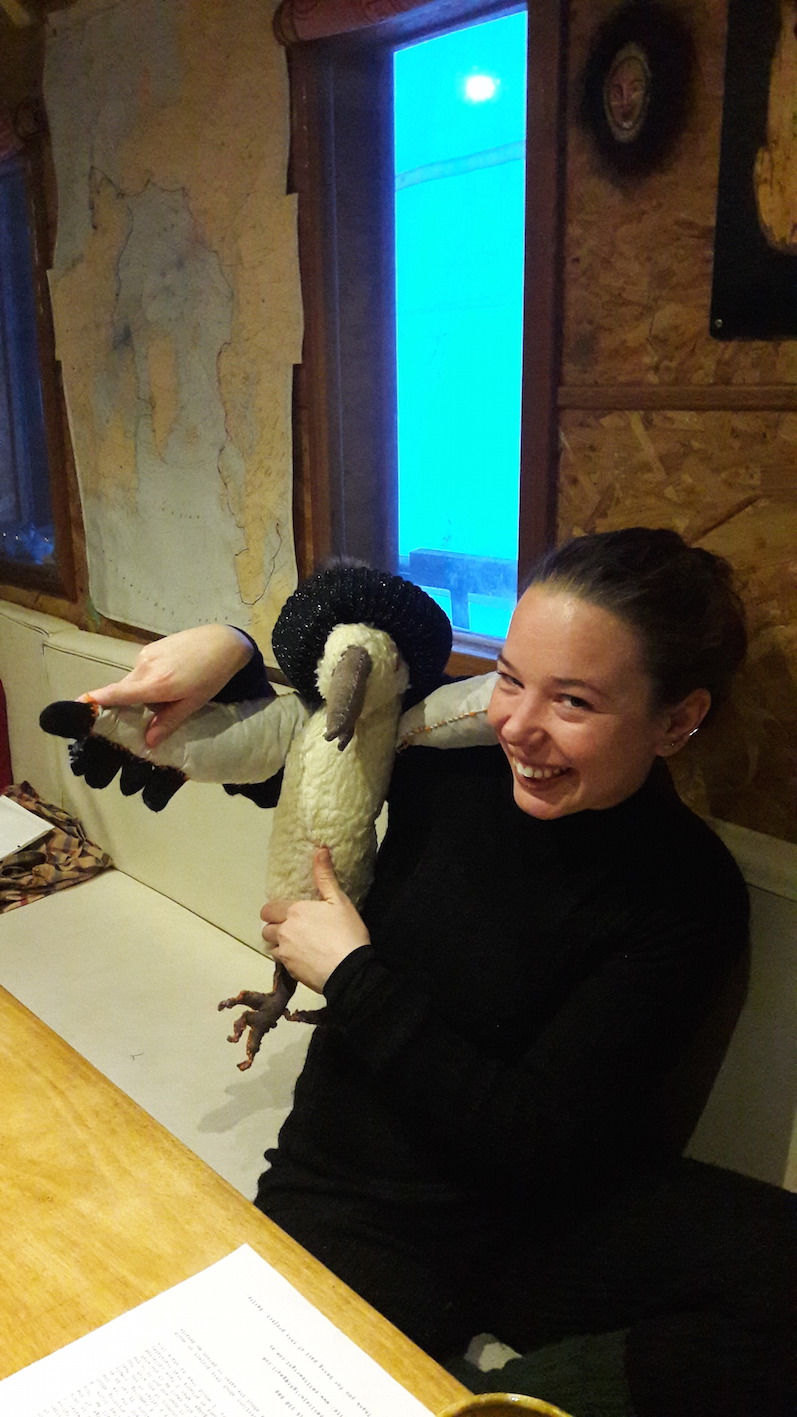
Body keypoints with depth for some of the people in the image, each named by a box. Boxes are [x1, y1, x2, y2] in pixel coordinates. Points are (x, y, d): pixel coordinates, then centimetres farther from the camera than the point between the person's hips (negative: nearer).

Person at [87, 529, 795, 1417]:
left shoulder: (688, 899, -14)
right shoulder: (457, 746, -6)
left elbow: (535, 1145, -16)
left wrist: (354, 975, -14)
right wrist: (225, 653, -9)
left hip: (530, 1219, 0)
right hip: (353, 1208, 1)